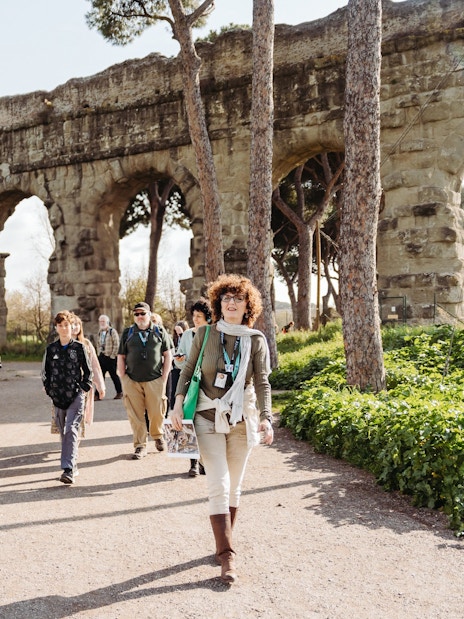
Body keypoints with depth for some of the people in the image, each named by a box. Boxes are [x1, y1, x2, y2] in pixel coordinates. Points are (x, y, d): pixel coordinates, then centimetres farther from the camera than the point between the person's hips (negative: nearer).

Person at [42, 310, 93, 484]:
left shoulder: (79, 348, 0)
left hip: (76, 395, -3)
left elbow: (88, 370, 6)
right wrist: (49, 389, 6)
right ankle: (71, 463, 25)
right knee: (63, 432, 10)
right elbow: (45, 371, 15)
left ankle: (68, 469, -18)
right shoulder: (50, 349, 7)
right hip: (58, 397, 4)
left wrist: (84, 388, -1)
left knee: (71, 430, -14)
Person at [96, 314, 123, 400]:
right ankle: (97, 394, 4)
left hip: (110, 357, -6)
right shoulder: (99, 332, 11)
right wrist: (99, 353, 11)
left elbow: (116, 345, -12)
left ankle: (119, 392, 18)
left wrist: (112, 356, -13)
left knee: (114, 375, 4)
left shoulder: (112, 331, -9)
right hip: (101, 357, 6)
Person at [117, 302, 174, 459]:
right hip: (132, 381, 1)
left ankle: (157, 436, 32)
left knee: (157, 413, 4)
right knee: (136, 415, 1)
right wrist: (123, 380, 1)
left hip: (155, 380, -1)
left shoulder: (160, 331, 7)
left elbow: (168, 355, 7)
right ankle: (140, 446, 14)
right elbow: (121, 357, 9)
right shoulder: (127, 333, 9)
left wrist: (164, 378, 1)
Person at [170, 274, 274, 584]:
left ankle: (224, 545, 26)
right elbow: (188, 371, 5)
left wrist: (266, 418, -14)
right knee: (219, 486, -8)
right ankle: (227, 556, -4)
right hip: (208, 419, -1)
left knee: (234, 487, 10)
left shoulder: (256, 339, -1)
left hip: (242, 420, 1)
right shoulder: (205, 334, -1)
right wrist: (178, 406, -4)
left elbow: (262, 382, -3)